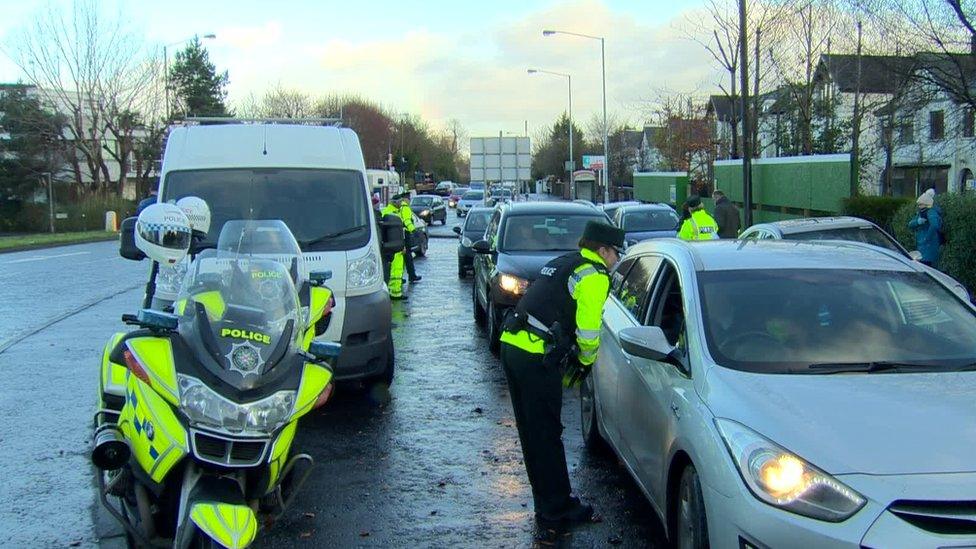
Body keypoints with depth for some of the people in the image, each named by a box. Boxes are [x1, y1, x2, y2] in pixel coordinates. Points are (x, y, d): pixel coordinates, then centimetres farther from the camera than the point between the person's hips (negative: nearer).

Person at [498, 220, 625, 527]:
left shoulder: (562, 263, 23)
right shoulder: (594, 275, -5)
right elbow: (588, 331, -13)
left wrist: (566, 363, 24)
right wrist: (586, 361, 7)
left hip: (511, 344, 9)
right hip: (537, 356, -9)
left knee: (532, 431, 17)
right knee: (546, 435, 2)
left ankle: (546, 502, 30)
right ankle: (556, 510, 13)